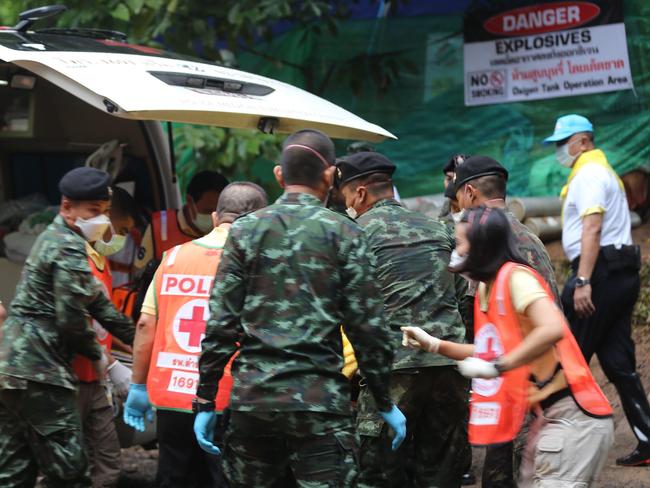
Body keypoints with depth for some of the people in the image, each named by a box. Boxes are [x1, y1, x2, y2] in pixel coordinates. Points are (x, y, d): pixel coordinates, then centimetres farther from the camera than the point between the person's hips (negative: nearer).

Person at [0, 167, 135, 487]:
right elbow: (71, 320, -16)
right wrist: (97, 355, 1)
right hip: (39, 369, -10)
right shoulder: (69, 248, -12)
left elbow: (95, 300, 23)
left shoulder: (55, 238, 20)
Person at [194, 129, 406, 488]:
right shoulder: (343, 233, 0)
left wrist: (206, 401, 6)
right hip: (319, 398, -2)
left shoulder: (246, 230, 5)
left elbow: (221, 324, 1)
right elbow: (367, 326, -1)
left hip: (253, 394, 3)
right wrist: (385, 403, 7)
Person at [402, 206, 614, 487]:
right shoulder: (486, 288, 12)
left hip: (572, 418, -9)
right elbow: (491, 351, 21)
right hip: (547, 416, 9)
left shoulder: (515, 277, -15)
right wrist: (433, 345, 16)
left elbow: (552, 329, -30)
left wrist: (496, 367, -26)